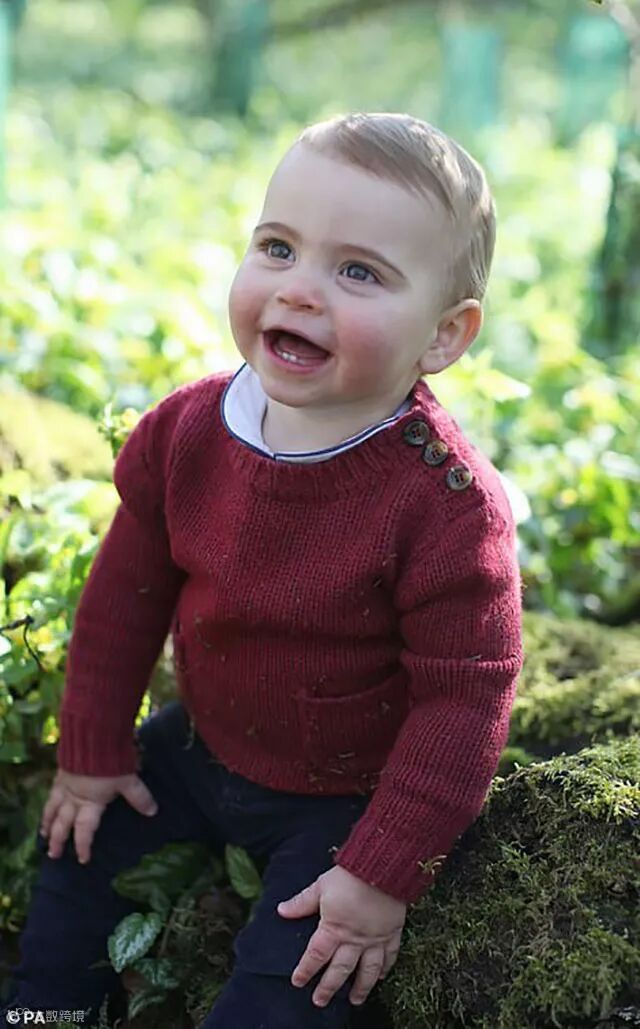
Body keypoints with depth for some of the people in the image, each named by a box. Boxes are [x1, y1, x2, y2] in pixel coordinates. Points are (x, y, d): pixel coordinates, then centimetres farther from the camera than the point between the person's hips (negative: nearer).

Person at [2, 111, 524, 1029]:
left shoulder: (447, 502, -31)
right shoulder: (187, 430, -15)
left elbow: (462, 700, -24)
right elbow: (125, 597, -2)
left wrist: (386, 872, -22)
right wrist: (92, 753, 4)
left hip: (347, 795, -5)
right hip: (203, 747, 5)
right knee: (82, 852, 15)